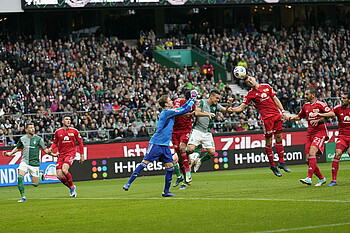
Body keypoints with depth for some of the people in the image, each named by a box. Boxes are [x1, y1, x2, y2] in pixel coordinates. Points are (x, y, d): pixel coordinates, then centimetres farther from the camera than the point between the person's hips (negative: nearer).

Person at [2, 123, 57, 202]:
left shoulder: (38, 139, -4)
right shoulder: (22, 139, 3)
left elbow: (45, 149, 2)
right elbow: (17, 148, 18)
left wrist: (52, 154, -14)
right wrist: (10, 153, 3)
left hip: (34, 163, -2)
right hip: (24, 161, 2)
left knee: (35, 184, 0)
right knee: (20, 177, -21)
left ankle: (41, 175, 34)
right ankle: (23, 196, -10)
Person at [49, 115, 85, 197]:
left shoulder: (74, 131, 1)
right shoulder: (58, 132, 5)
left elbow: (80, 143, 10)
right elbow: (55, 142, 19)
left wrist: (82, 155, 7)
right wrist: (51, 148, -2)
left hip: (70, 153, -3)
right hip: (61, 154, 3)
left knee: (64, 170, -27)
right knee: (59, 176, -7)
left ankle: (72, 186, -4)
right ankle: (71, 188, 16)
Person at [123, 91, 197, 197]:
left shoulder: (169, 112, 14)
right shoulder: (166, 112, -12)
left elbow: (182, 108, 30)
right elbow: (185, 110, -10)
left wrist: (191, 99, 24)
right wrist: (192, 100, 2)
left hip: (164, 145, 8)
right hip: (156, 143, -8)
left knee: (170, 167, 2)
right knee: (144, 162, -10)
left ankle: (166, 191, 8)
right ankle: (128, 183, -6)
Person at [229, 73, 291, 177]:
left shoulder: (266, 86, 9)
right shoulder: (251, 94, 0)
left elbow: (275, 99, 14)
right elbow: (242, 107, -3)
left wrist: (283, 111, 8)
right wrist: (231, 109, -21)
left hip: (276, 115, 4)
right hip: (266, 118, -4)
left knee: (279, 138, 7)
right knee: (268, 141, -3)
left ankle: (281, 162, 15)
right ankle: (272, 166, 6)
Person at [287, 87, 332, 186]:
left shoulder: (320, 104, -6)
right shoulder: (305, 106, 15)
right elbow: (299, 117, 27)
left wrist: (318, 120, -16)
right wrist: (290, 118, 7)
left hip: (320, 132, -7)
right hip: (310, 134, 7)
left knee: (312, 153, -25)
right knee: (308, 159, 1)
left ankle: (309, 178, -28)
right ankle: (321, 178, 16)